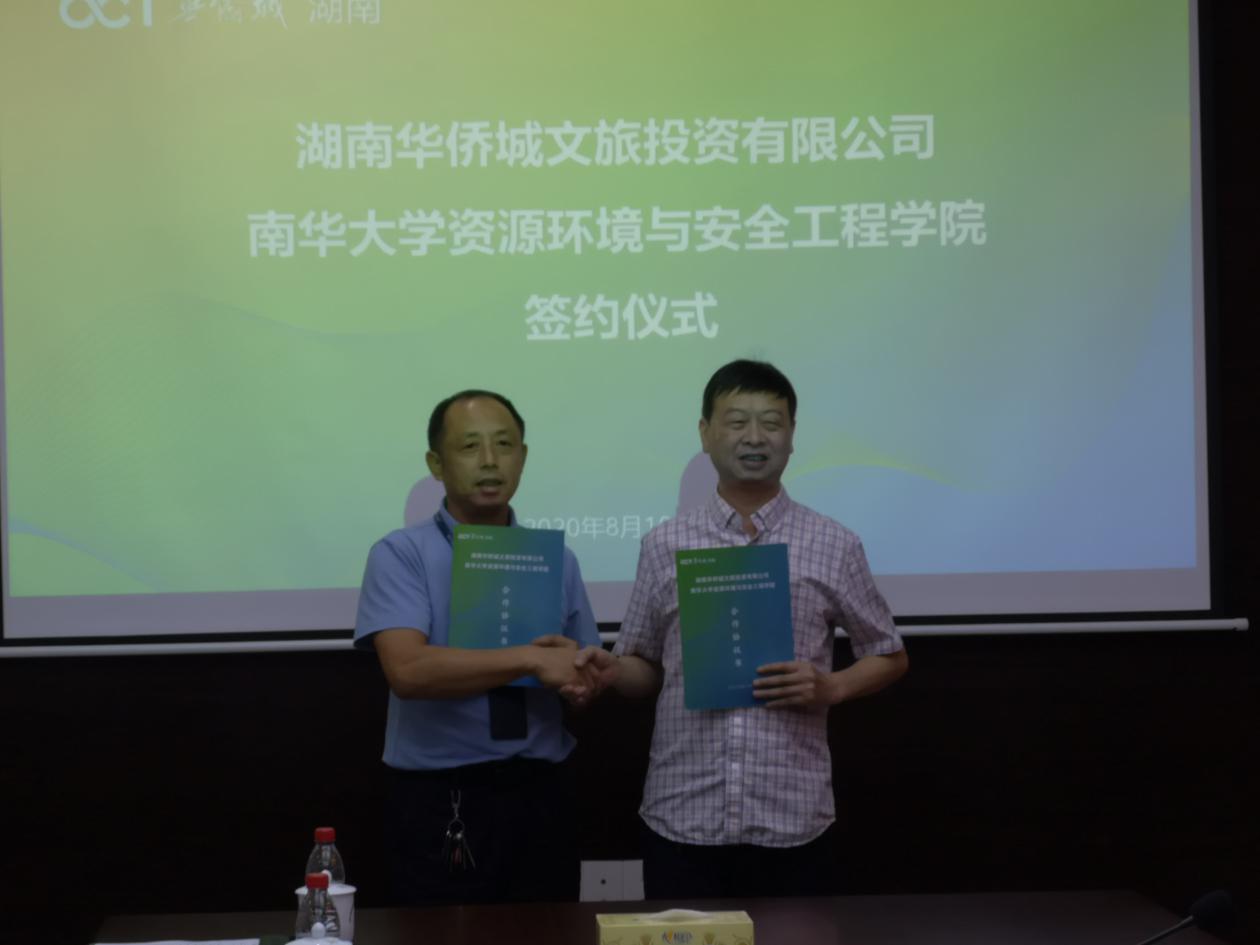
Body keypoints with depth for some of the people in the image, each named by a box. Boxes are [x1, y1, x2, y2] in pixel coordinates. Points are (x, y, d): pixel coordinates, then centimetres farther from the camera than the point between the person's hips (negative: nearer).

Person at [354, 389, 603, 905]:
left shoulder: (557, 559, 9)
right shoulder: (400, 554, -4)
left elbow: (588, 676, 10)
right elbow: (408, 670, -19)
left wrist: (583, 677, -13)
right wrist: (532, 659, -22)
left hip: (540, 797, 4)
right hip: (441, 803, -4)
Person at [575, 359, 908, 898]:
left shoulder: (834, 547, 3)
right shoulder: (664, 546, 6)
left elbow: (889, 657, 12)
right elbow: (647, 668, 13)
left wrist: (829, 688, -6)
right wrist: (611, 670, -9)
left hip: (791, 820, -1)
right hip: (682, 818, 1)